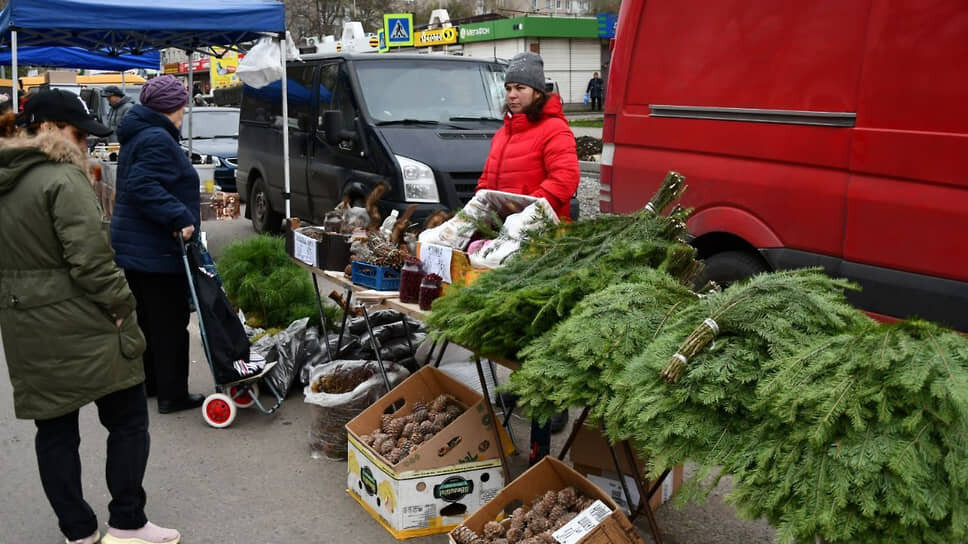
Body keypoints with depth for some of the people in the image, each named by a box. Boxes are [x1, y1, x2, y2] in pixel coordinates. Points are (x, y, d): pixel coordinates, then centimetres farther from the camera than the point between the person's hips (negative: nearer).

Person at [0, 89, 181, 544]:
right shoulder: (63, 178, -15)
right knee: (127, 419, 7)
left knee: (54, 429, 12)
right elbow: (89, 257, -21)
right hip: (81, 327, -8)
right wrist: (121, 306, -11)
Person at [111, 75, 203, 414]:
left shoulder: (137, 135, 15)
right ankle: (172, 395, 5)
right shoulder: (158, 139, -18)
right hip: (157, 250, -11)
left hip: (133, 245, 11)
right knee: (171, 322, -2)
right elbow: (143, 186, -29)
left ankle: (146, 381, 32)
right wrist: (180, 217, -31)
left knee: (146, 318, 20)